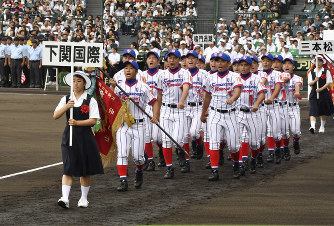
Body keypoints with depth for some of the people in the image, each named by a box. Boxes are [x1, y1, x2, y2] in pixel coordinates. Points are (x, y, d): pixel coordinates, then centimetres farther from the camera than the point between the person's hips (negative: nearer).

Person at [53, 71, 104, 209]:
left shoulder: (90, 100, 0)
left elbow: (93, 120, -7)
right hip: (69, 136, 1)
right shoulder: (66, 99, 7)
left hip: (85, 136, -1)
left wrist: (77, 123, -18)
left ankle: (84, 198, 20)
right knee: (68, 168, -9)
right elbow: (55, 116, -1)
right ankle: (65, 197, -18)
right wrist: (66, 107, -17)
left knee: (85, 170, 7)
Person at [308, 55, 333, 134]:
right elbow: (310, 84, 6)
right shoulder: (311, 73, 9)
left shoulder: (326, 72, 3)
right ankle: (312, 126, -28)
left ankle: (322, 127, 25)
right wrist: (315, 81, -16)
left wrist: (321, 89, -14)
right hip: (314, 94, 0)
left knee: (323, 112, 10)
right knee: (313, 110, -15)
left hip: (324, 93, 0)